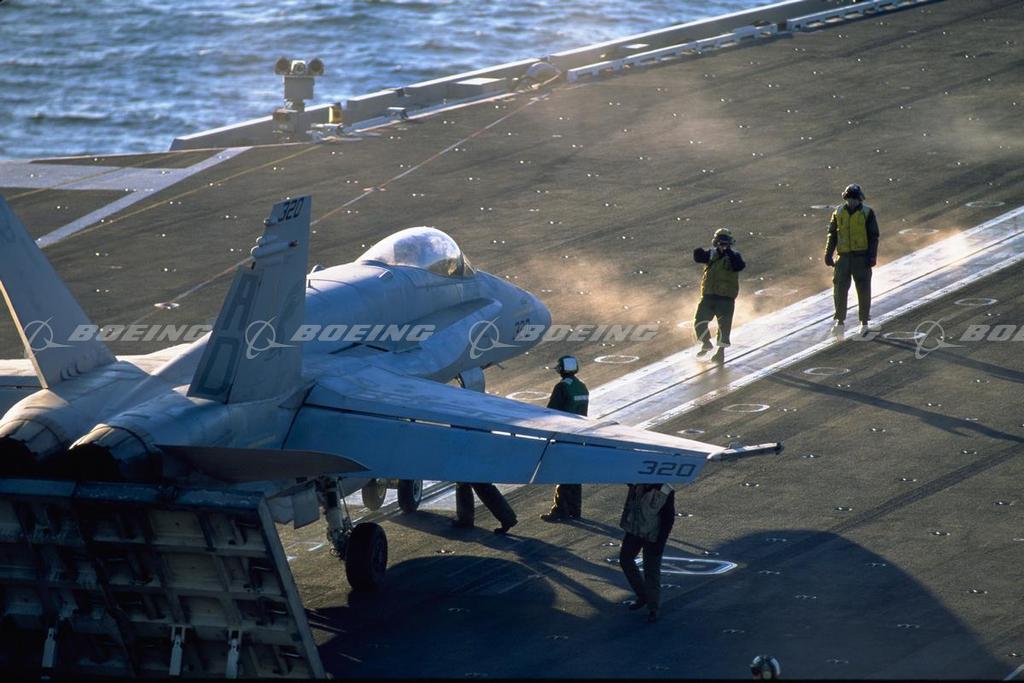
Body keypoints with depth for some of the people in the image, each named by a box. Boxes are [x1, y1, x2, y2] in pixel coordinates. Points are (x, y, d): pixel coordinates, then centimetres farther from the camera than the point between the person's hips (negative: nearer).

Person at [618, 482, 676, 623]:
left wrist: (660, 542, -16)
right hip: (633, 531, 5)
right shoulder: (637, 484, -10)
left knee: (652, 571, 1)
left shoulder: (666, 493, -20)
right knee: (625, 559, 15)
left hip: (652, 537, -5)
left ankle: (652, 609, 14)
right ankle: (642, 596, 33)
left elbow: (668, 520, -15)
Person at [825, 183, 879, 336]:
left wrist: (872, 256, -9)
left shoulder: (867, 213, -3)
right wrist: (828, 254, 5)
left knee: (863, 289, 2)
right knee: (840, 289, -3)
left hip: (861, 256, -2)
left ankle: (864, 322, 12)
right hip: (843, 256, 2)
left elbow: (873, 236, -2)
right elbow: (832, 234, 11)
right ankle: (840, 321, 3)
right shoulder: (838, 212, 6)